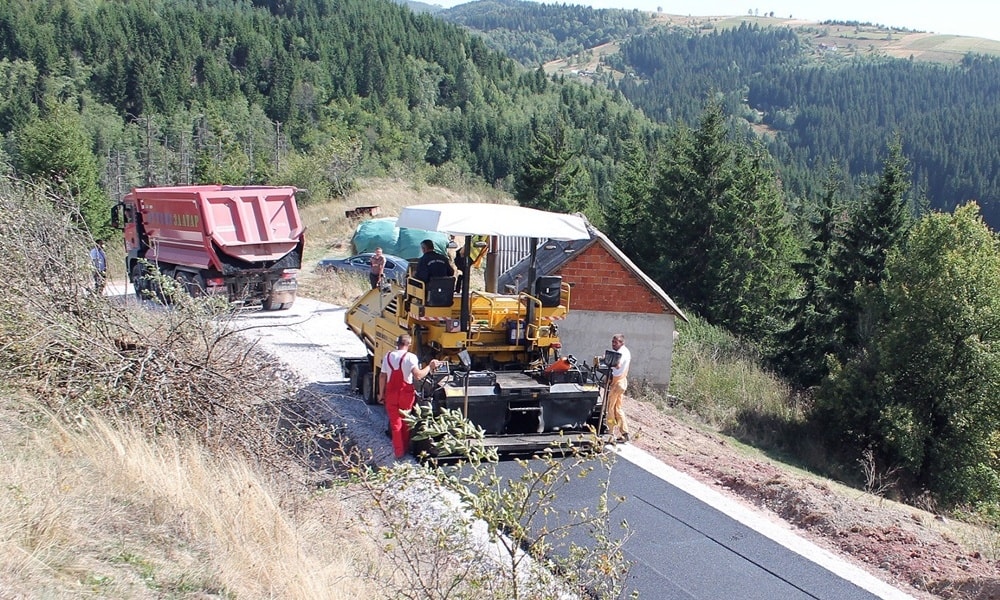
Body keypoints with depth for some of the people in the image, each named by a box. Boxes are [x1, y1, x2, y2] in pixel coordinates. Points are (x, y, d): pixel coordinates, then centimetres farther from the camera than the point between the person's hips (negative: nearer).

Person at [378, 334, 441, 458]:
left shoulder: (388, 356, 2)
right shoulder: (410, 357, -11)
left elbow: (382, 376, 3)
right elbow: (418, 375, -22)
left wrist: (381, 394, 10)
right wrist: (430, 367, -9)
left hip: (391, 393, 2)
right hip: (406, 393, -2)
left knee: (395, 423, 8)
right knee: (405, 423, 15)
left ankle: (399, 451, 7)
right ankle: (405, 448, 25)